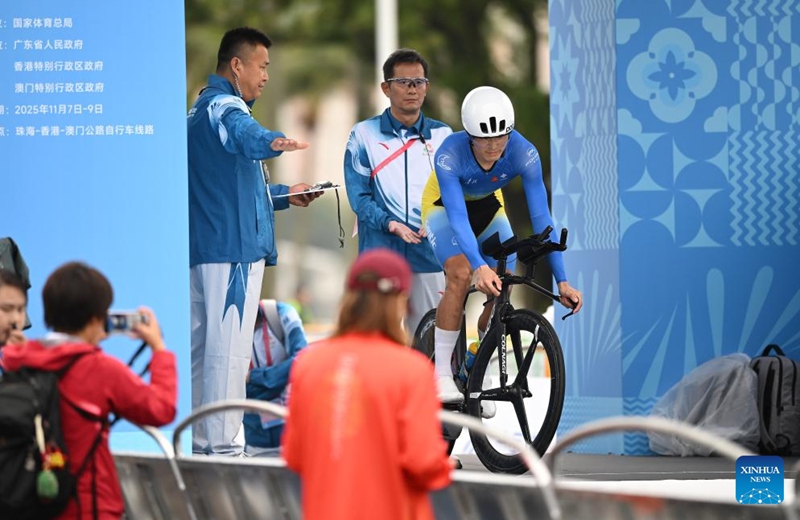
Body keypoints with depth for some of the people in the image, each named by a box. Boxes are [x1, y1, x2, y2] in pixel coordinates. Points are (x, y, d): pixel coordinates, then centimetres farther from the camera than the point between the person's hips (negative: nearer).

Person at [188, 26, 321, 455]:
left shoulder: (201, 110, 25)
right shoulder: (224, 106, -10)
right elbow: (244, 135, -37)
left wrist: (284, 194, 33)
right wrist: (272, 143, -58)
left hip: (201, 246, 11)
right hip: (233, 248, -11)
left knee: (202, 344, 13)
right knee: (229, 347, -12)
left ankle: (199, 442, 19)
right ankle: (223, 446, -15)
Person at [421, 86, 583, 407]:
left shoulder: (523, 153, -32)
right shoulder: (450, 155, -38)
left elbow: (541, 217, -30)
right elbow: (458, 217, -44)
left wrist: (562, 281, -35)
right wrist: (480, 268, -59)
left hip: (488, 207, 3)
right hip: (443, 205, -3)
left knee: (502, 291, -12)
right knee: (461, 275, -28)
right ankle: (441, 374, -20)